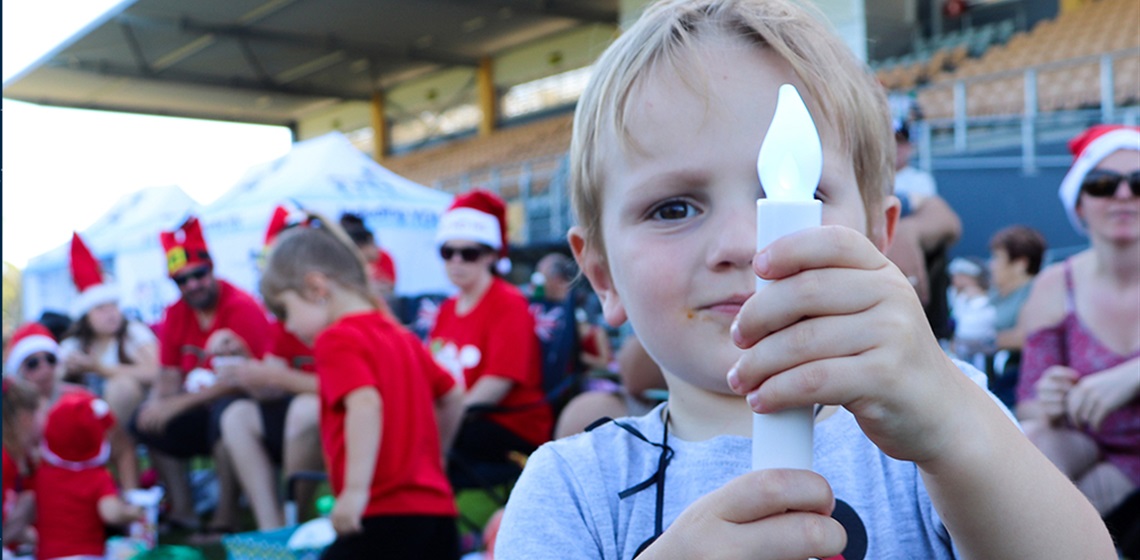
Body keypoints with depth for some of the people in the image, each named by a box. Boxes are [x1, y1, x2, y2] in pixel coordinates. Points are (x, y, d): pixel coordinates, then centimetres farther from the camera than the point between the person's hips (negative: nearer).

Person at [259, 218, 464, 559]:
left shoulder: (337, 340, -7)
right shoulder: (401, 336, 17)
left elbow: (365, 405, -23)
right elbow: (452, 397, 25)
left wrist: (356, 489, -25)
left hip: (384, 516, -8)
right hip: (438, 510, 8)